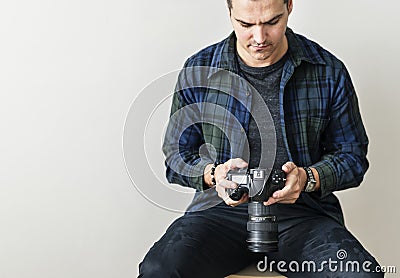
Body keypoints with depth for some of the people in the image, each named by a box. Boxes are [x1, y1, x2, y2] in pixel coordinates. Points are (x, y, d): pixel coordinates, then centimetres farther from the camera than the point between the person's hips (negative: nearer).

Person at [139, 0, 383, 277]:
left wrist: (308, 178, -12)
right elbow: (176, 154, 11)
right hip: (221, 208, 0)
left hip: (304, 212, 1)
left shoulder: (329, 72, 3)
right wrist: (212, 174, -11)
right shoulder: (198, 70, 4)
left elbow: (352, 155, 9)